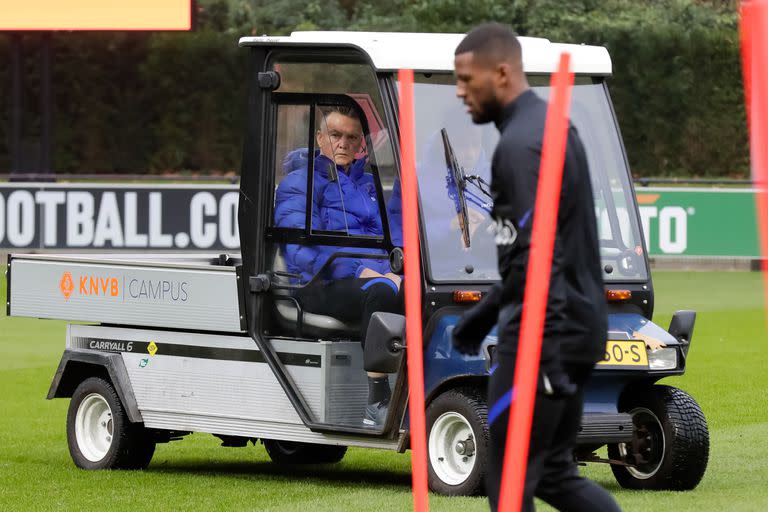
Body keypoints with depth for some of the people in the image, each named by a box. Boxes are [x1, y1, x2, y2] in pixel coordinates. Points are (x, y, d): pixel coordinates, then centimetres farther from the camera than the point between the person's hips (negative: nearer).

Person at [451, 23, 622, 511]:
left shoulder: (520, 145, -17)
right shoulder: (551, 124, 14)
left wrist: (546, 355, -28)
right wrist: (486, 312, 28)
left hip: (546, 336, -10)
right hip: (577, 326, 10)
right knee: (554, 471, 15)